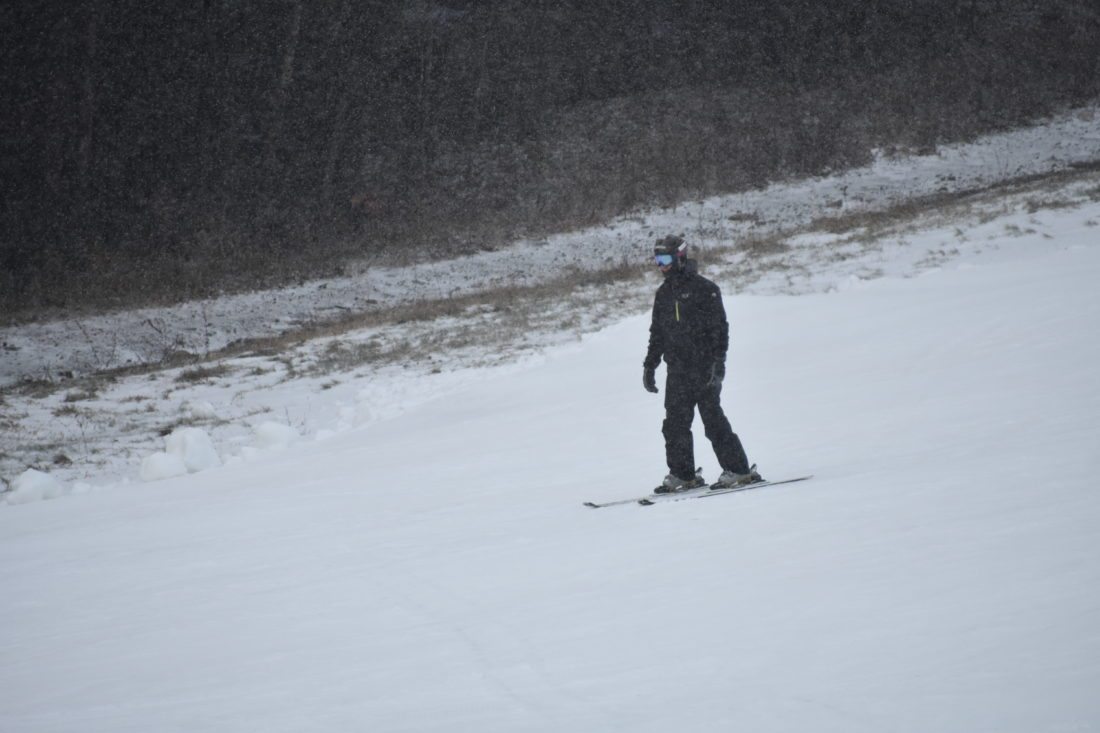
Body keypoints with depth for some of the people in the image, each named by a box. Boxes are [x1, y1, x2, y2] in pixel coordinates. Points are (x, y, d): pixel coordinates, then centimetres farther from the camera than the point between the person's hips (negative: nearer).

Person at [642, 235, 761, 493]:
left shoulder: (703, 288, -6)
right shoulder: (664, 293, 16)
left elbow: (719, 327, -10)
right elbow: (657, 333, 22)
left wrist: (717, 362, -18)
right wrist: (650, 365, 18)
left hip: (704, 369, -7)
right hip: (677, 370, 7)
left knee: (713, 419, -7)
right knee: (675, 423, 3)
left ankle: (739, 471, -1)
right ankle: (682, 475, 11)